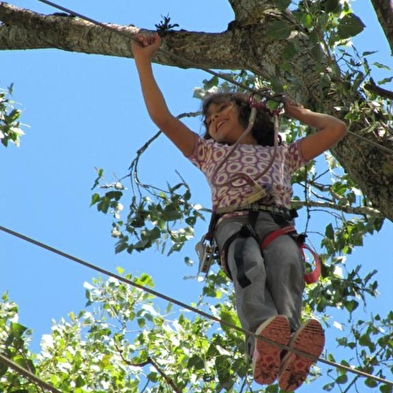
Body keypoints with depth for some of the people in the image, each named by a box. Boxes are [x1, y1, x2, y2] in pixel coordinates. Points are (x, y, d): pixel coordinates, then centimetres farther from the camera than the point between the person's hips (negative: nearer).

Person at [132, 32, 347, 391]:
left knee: (287, 262, -39)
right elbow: (162, 118, 33)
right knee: (249, 264, -40)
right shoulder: (210, 152, 39)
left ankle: (291, 346, -67)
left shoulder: (282, 154, 41)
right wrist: (143, 62, 33)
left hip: (277, 221, 1)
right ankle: (264, 338, -69)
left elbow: (336, 128, 43)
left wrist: (300, 113, 53)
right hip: (234, 222, 0)